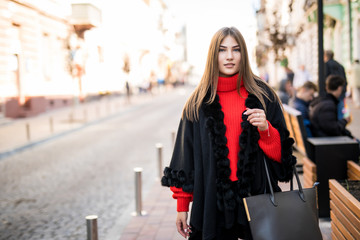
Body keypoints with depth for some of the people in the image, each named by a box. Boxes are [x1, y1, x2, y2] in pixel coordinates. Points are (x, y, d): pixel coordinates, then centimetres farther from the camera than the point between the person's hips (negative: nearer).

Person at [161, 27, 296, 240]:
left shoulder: (263, 96, 2)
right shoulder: (198, 102, 3)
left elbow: (282, 152, 2)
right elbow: (186, 153, 3)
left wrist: (265, 129, -18)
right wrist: (182, 206, 1)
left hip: (256, 195, 0)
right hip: (212, 197, 0)